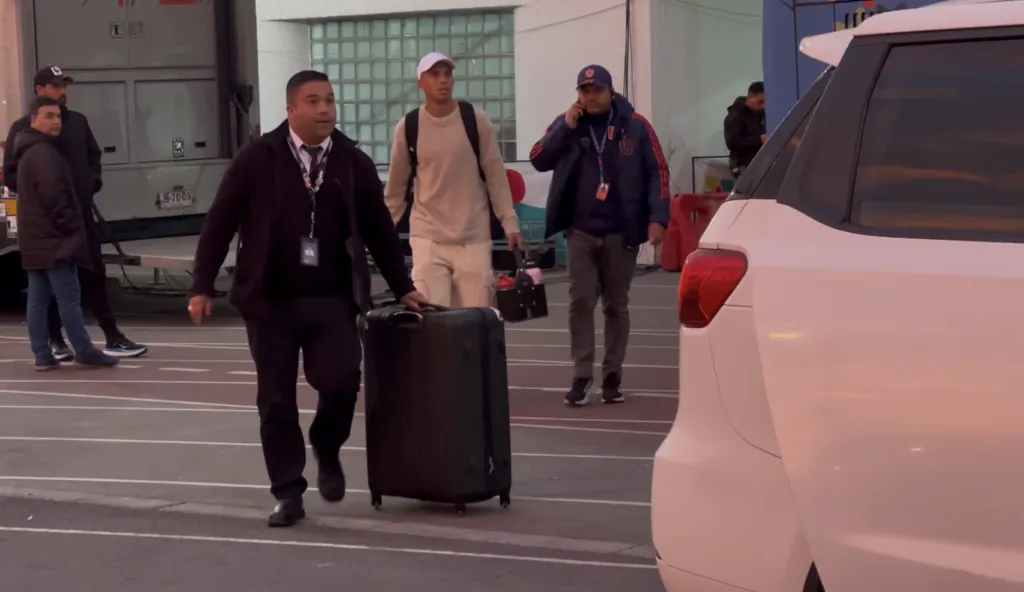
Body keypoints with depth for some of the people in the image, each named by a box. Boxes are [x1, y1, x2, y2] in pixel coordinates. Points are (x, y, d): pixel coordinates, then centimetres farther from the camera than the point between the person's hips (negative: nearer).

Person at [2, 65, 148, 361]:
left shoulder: (77, 122, 9)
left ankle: (112, 337, 6)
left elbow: (93, 156, 22)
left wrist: (93, 181, 5)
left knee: (94, 275, 5)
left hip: (80, 212, 4)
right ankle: (55, 340, 15)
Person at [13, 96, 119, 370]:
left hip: (36, 238, 11)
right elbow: (52, 195, -24)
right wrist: (70, 225, -15)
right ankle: (85, 351, -4)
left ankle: (42, 355, 8)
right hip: (53, 237, -11)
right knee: (69, 297, -7)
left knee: (37, 299, 7)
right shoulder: (43, 153, -16)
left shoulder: (29, 152, 19)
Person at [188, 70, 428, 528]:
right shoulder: (257, 159, -3)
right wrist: (202, 287, -5)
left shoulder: (354, 163, 4)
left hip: (332, 299, 1)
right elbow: (219, 223, -1)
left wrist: (402, 287, 10)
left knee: (340, 381, -14)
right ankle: (288, 493, 14)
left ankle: (327, 450, 17)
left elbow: (379, 230, 11)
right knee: (275, 400, 2)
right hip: (270, 300, -1)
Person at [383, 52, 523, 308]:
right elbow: (397, 184, 8)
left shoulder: (476, 120, -4)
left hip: (473, 237, 0)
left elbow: (495, 174, 1)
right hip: (428, 236, 0)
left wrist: (509, 221, -1)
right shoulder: (408, 127, -2)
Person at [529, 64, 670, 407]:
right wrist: (566, 127, -15)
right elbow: (539, 161, -6)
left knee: (616, 305, 7)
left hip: (621, 232, -1)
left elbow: (658, 172, -2)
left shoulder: (635, 126, -1)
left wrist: (658, 218, -11)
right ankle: (582, 375, -1)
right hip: (580, 231, 1)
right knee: (580, 301, -6)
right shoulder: (565, 125, 5)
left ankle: (612, 375, 15)